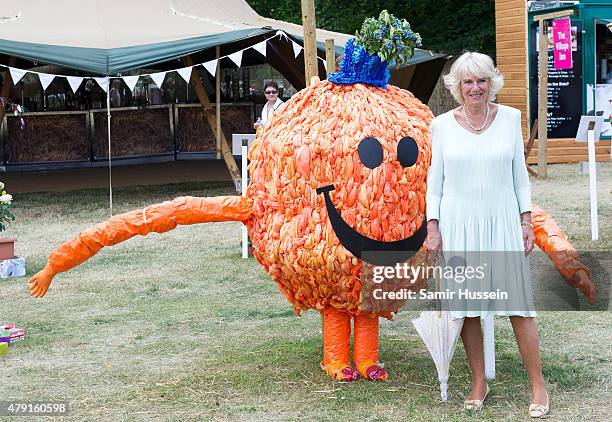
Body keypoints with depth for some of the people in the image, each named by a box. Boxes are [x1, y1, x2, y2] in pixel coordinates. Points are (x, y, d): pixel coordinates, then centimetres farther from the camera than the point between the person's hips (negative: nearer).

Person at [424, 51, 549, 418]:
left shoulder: (509, 118, 3)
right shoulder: (443, 125, 2)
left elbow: (520, 174, 8)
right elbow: (435, 180, 6)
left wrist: (527, 220, 5)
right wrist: (433, 227, 1)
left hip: (502, 224, 0)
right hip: (458, 225, 0)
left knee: (518, 306, 0)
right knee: (467, 309, 4)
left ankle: (538, 387, 9)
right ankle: (479, 384, 18)